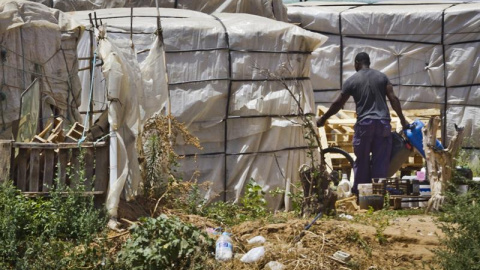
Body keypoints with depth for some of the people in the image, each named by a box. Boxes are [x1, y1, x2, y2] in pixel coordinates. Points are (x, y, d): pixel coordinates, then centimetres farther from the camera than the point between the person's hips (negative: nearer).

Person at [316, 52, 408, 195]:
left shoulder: (352, 80, 3)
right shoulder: (382, 76, 9)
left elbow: (338, 104, 7)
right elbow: (393, 99, 2)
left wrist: (323, 118, 19)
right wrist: (402, 120, 10)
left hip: (364, 124, -2)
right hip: (383, 123, 2)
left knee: (362, 159, 8)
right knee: (381, 160, 5)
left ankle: (359, 190, 14)